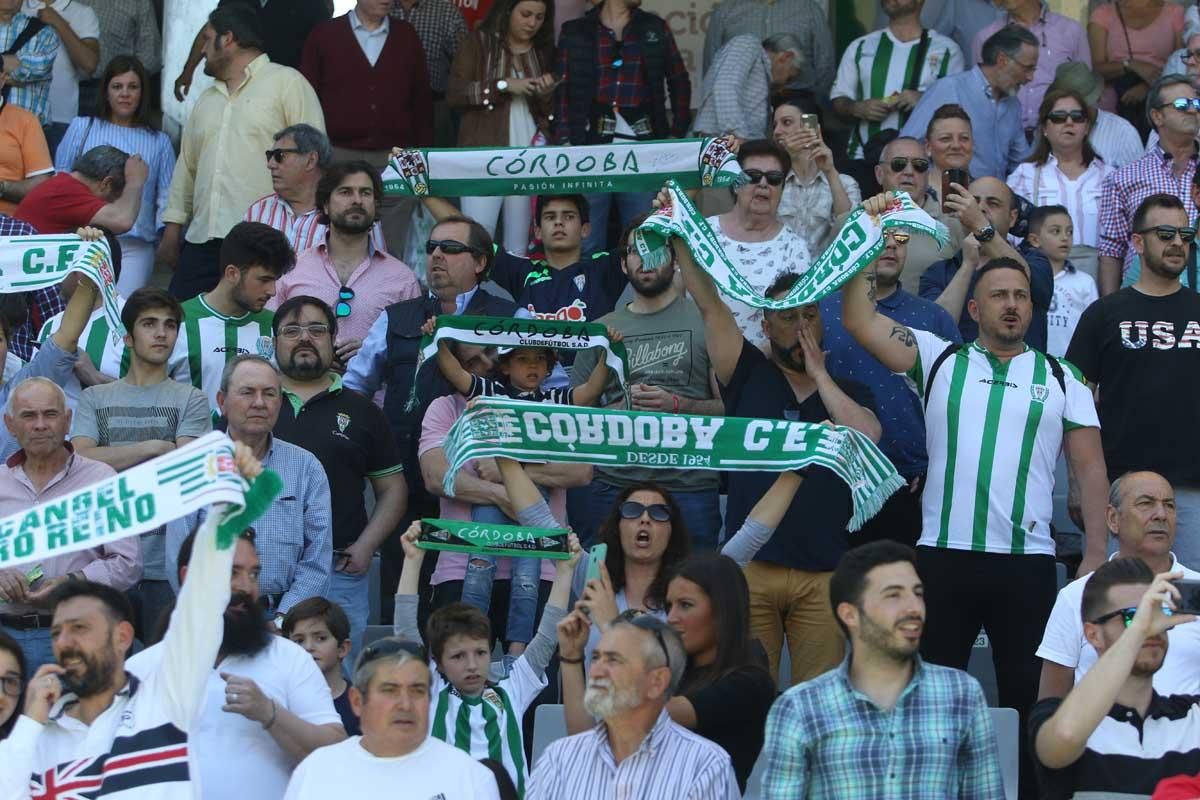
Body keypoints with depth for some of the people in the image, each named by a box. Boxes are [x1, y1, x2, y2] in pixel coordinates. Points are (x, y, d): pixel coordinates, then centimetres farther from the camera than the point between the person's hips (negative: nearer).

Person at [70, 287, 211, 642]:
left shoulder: (191, 400, 8)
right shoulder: (94, 399, 14)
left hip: (167, 564, -1)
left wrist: (110, 462, -6)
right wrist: (155, 447, -4)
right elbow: (82, 460, -1)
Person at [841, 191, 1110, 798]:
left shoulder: (1061, 379, 9)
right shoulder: (939, 360, 8)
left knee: (1029, 699, 4)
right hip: (944, 556, 0)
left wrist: (1095, 557, -1)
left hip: (1027, 561, 0)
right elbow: (859, 320, 0)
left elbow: (1090, 468, 7)